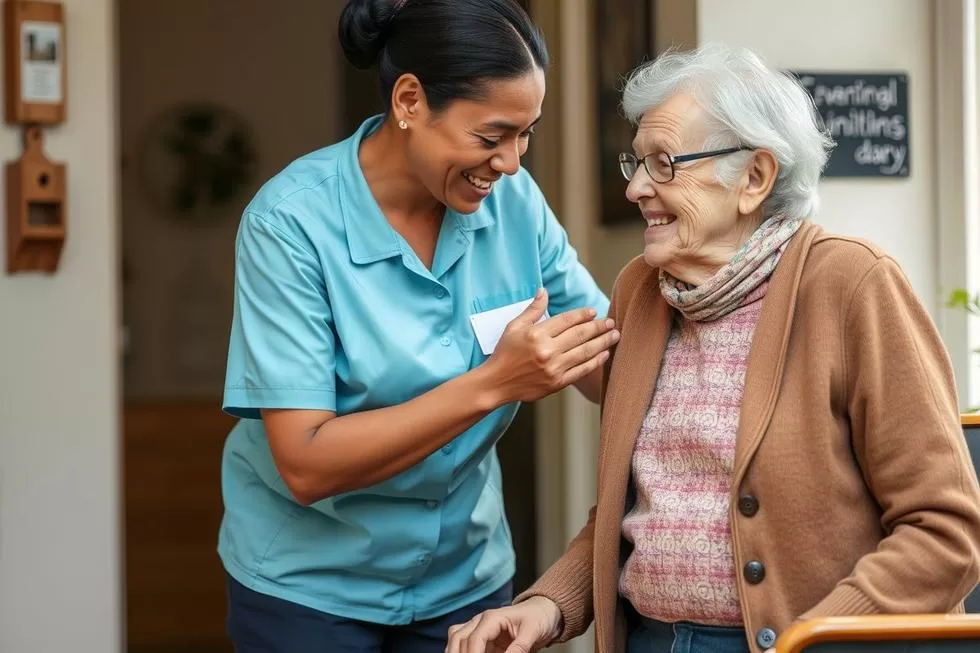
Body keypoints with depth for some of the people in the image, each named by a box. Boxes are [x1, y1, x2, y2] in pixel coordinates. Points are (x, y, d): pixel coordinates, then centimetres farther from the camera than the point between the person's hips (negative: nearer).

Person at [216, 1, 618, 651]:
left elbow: (619, 366, -6)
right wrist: (493, 383, -31)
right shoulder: (293, 220, -20)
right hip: (309, 584, -4)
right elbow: (305, 466, -24)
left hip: (465, 574, 4)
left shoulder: (515, 199, -8)